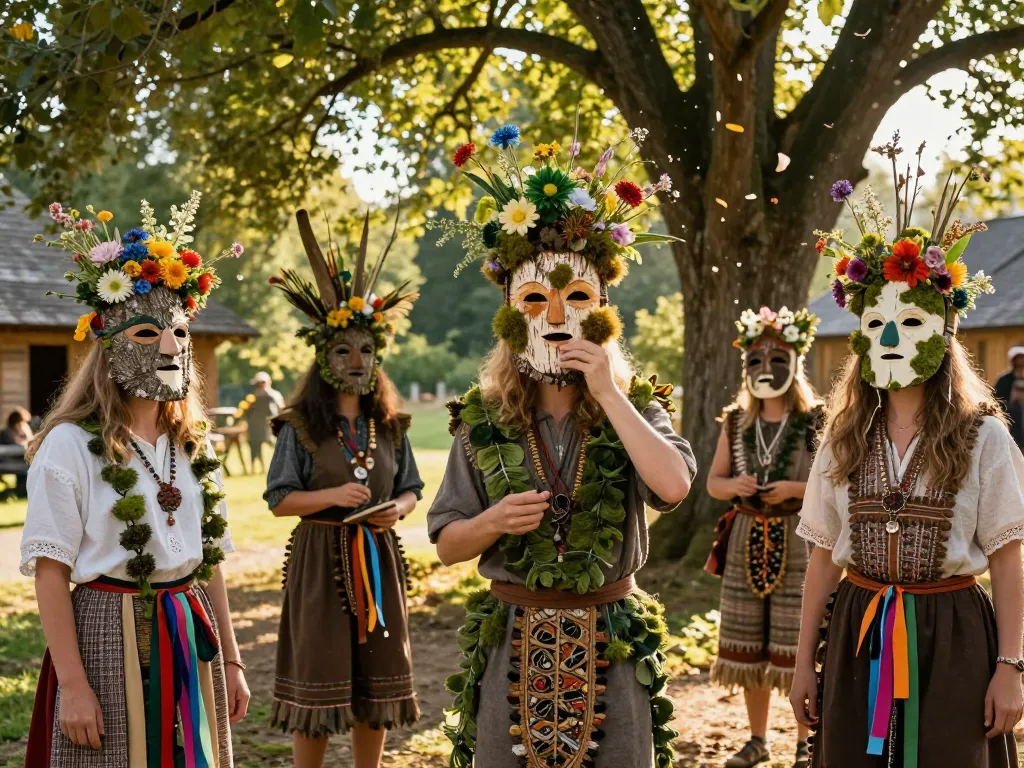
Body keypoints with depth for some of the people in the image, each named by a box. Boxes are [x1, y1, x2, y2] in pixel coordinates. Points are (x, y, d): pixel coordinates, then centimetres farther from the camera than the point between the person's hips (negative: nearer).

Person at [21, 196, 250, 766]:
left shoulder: (194, 445, 9)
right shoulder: (71, 445, -10)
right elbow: (51, 573, -11)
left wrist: (230, 661, 12)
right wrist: (74, 686, -15)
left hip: (191, 640, 6)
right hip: (108, 638, -5)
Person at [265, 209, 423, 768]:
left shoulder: (390, 427, 7)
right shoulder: (300, 428, -4)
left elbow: (411, 490, 12)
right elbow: (278, 501, -6)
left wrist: (397, 508, -11)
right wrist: (331, 496, -21)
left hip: (377, 558, 4)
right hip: (320, 558, -4)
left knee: (376, 677, 10)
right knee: (317, 674, 1)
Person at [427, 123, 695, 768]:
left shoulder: (635, 406, -1)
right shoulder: (483, 421, 1)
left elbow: (674, 486, -22)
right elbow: (447, 545, 4)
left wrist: (608, 394, -19)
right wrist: (494, 521, -17)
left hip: (611, 646, 0)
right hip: (513, 643, 1)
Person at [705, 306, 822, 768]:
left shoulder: (815, 421, -6)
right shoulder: (735, 422, 6)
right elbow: (713, 482, 11)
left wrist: (795, 489, -19)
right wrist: (734, 485, -10)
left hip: (799, 542, -4)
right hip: (747, 540, 4)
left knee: (797, 645, -1)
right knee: (747, 647, 10)